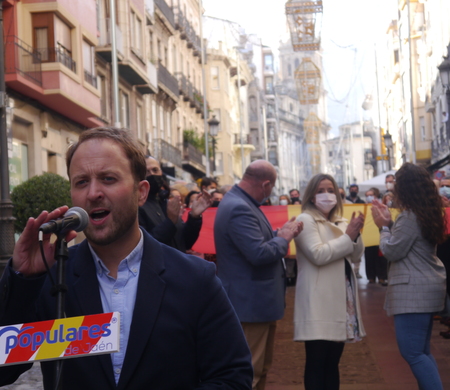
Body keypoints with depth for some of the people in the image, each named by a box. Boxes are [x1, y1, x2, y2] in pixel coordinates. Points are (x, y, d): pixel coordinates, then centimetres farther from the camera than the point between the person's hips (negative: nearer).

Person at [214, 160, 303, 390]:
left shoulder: (240, 202, 9)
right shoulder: (239, 209, -25)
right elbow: (259, 254, -30)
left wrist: (282, 232, 5)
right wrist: (283, 238, -13)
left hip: (255, 301, 11)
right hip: (251, 303, -11)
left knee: (261, 368, 22)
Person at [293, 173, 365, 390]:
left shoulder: (340, 222, 17)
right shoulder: (305, 220, -6)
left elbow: (356, 256, 12)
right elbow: (318, 255, -18)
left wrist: (355, 235, -6)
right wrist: (348, 236, -14)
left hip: (341, 298, 8)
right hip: (319, 303, -8)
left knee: (333, 361, 12)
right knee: (316, 362, -7)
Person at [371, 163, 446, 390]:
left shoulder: (410, 217, -17)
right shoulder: (427, 212, 13)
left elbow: (392, 251, -12)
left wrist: (383, 227, 2)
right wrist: (390, 223, 12)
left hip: (414, 290, -10)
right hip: (425, 287, 10)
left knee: (411, 352, -11)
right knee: (421, 352, 13)